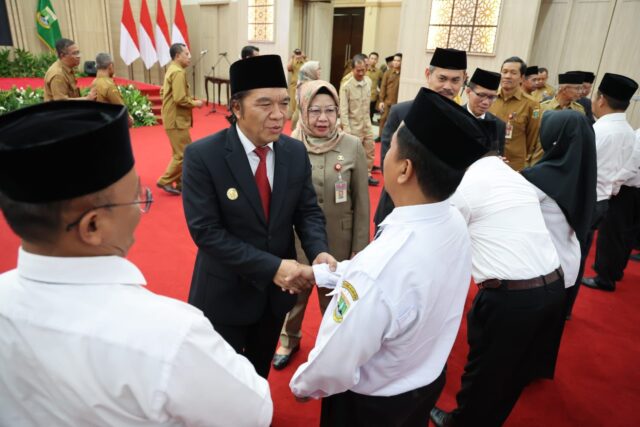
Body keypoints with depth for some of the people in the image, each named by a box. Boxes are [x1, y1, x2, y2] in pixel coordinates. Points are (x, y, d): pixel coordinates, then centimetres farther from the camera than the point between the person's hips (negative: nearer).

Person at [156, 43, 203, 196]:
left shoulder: (171, 70, 14)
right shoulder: (178, 72, -18)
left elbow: (164, 92, 21)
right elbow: (180, 99, -26)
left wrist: (190, 99, 14)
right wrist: (194, 103, -9)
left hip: (174, 118, 10)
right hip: (177, 120, -10)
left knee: (180, 152, 16)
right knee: (183, 153, -4)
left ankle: (180, 182, 23)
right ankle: (165, 181, 5)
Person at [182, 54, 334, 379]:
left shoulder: (296, 152, -7)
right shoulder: (202, 155, -21)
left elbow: (308, 211, -2)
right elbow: (205, 230, -23)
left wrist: (318, 252, -22)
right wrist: (271, 267, -27)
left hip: (277, 289, 5)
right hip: (226, 291, -4)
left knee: (261, 367, 29)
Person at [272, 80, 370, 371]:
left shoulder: (353, 147, -11)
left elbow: (361, 202, -5)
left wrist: (360, 248, -3)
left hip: (338, 242, 0)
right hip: (296, 239, 1)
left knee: (334, 298, 19)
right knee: (294, 293, 21)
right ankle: (289, 340, 50)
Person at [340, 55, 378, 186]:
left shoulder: (368, 81, 0)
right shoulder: (346, 86, -17)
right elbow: (343, 111, -18)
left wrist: (367, 119, 13)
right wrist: (347, 131, -22)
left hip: (367, 123, 6)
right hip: (354, 125, -6)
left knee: (370, 150, 15)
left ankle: (367, 174, 31)